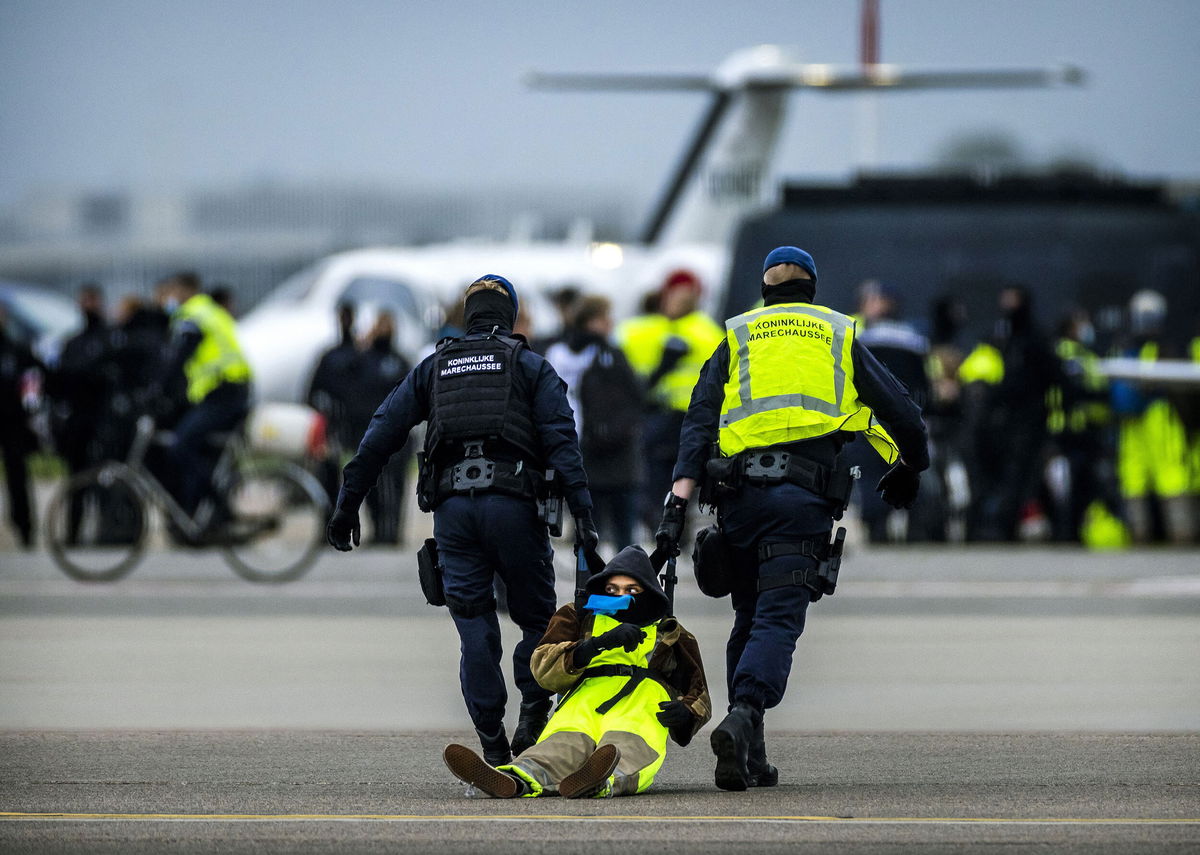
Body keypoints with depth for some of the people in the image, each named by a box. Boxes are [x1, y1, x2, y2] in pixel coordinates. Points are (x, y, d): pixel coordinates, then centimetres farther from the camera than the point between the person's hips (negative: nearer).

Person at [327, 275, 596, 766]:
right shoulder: (530, 367, 12)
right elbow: (561, 440, -2)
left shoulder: (433, 368, 19)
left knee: (475, 629, 4)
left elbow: (381, 436, 13)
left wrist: (347, 504, 14)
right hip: (513, 502, -2)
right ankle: (533, 719, -6)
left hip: (453, 506, 2)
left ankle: (493, 747, 0)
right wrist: (581, 509, -8)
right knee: (536, 618, 11)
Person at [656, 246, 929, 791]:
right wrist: (907, 469, 36)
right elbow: (902, 414, 17)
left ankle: (749, 759, 12)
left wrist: (678, 501, -2)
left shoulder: (737, 339, 18)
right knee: (779, 618, -8)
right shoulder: (839, 337, 18)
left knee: (748, 619, 15)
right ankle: (743, 717, -35)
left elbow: (699, 421, 6)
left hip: (739, 492, 2)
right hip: (805, 494, -2)